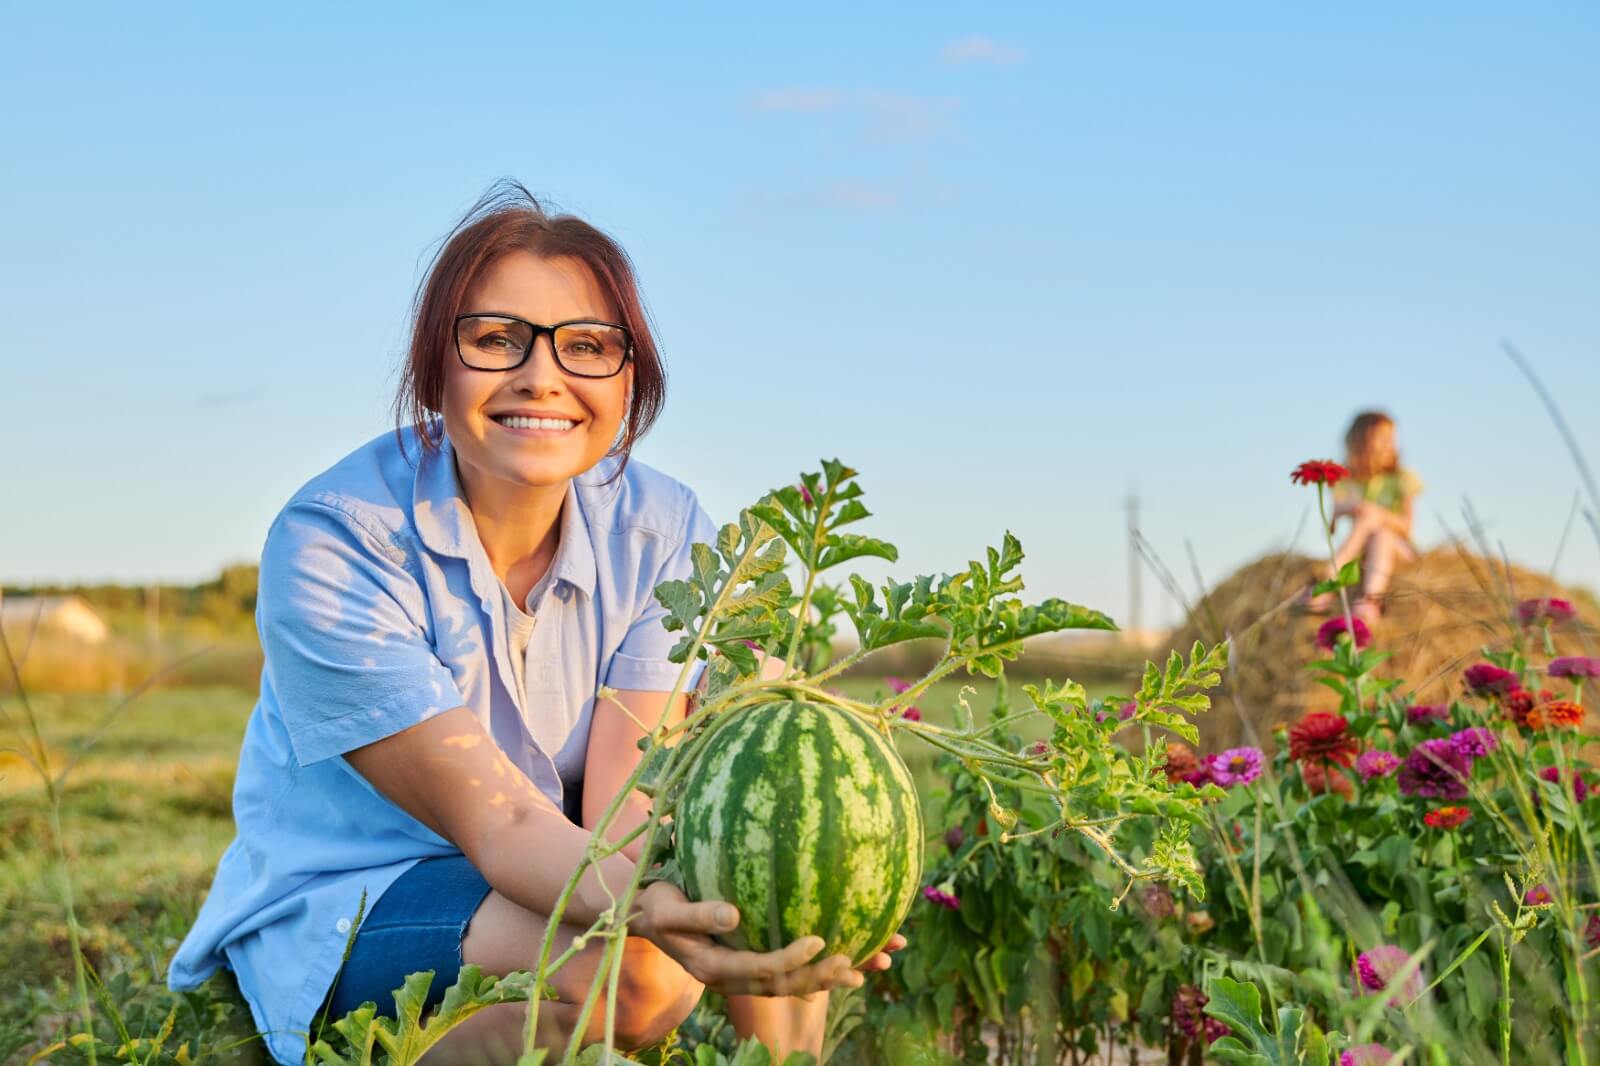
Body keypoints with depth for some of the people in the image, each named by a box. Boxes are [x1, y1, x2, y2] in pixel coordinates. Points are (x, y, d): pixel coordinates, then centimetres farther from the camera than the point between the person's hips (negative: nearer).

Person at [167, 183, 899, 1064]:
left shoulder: (661, 532, -10)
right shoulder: (330, 547, -23)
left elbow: (621, 803, -19)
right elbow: (498, 821, -28)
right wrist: (645, 911, -50)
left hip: (554, 881, 5)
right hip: (337, 912, -5)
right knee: (628, 966, -32)